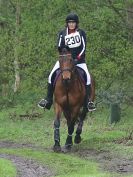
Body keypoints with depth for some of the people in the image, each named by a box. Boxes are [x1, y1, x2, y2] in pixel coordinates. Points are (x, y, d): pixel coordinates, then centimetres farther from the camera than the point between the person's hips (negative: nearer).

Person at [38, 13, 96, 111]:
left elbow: (83, 47, -4)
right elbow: (59, 47, 2)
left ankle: (88, 101, -13)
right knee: (52, 76, -11)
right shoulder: (62, 33, 5)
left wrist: (78, 58, -14)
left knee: (87, 76, -20)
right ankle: (48, 99, -4)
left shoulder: (81, 33, 2)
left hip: (78, 60, -1)